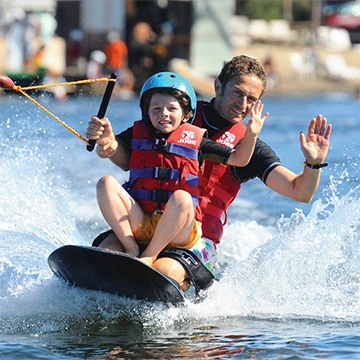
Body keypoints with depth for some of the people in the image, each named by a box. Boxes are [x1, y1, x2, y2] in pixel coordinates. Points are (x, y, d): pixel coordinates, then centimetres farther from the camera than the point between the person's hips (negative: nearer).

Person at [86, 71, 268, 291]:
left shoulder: (194, 141, 10)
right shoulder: (137, 135, 14)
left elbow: (239, 159, 7)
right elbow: (111, 149, -2)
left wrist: (251, 135, -12)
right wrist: (104, 139, -26)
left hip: (180, 229, -2)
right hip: (138, 222, 2)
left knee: (180, 197, -34)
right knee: (106, 184, -19)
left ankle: (148, 257, -22)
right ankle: (131, 249, -22)